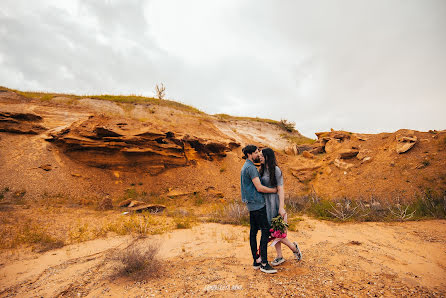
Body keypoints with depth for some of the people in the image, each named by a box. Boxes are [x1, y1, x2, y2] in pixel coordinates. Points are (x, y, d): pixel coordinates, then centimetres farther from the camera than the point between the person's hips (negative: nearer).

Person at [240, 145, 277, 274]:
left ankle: (256, 261, 19)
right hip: (257, 203, -10)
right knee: (265, 231, -6)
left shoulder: (245, 167, 17)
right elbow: (259, 188, -19)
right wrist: (275, 190, -6)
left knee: (253, 231, 11)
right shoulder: (251, 167, -16)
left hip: (252, 204, 10)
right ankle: (264, 263, -2)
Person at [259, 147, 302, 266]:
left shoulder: (276, 170, -13)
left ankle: (294, 247, 24)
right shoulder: (262, 170, 8)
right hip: (265, 202, 7)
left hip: (274, 202, -7)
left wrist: (281, 207, -18)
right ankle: (279, 256, 26)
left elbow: (280, 189, -15)